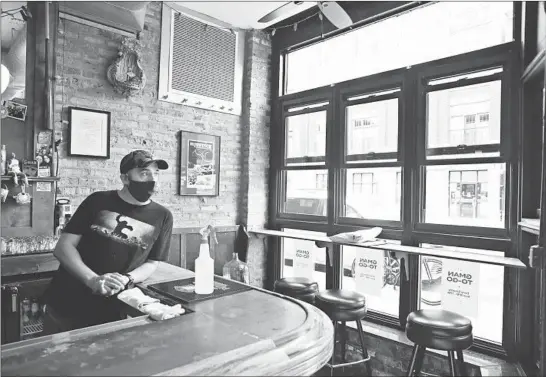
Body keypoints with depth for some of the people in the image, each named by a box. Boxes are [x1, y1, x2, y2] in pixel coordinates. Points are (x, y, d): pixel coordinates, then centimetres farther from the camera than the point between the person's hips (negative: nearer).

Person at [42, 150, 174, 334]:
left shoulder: (162, 216, -2)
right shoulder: (98, 201, -3)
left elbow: (152, 263, 3)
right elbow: (63, 247, -4)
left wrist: (125, 279, -18)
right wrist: (93, 280, -20)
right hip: (65, 305, 1)